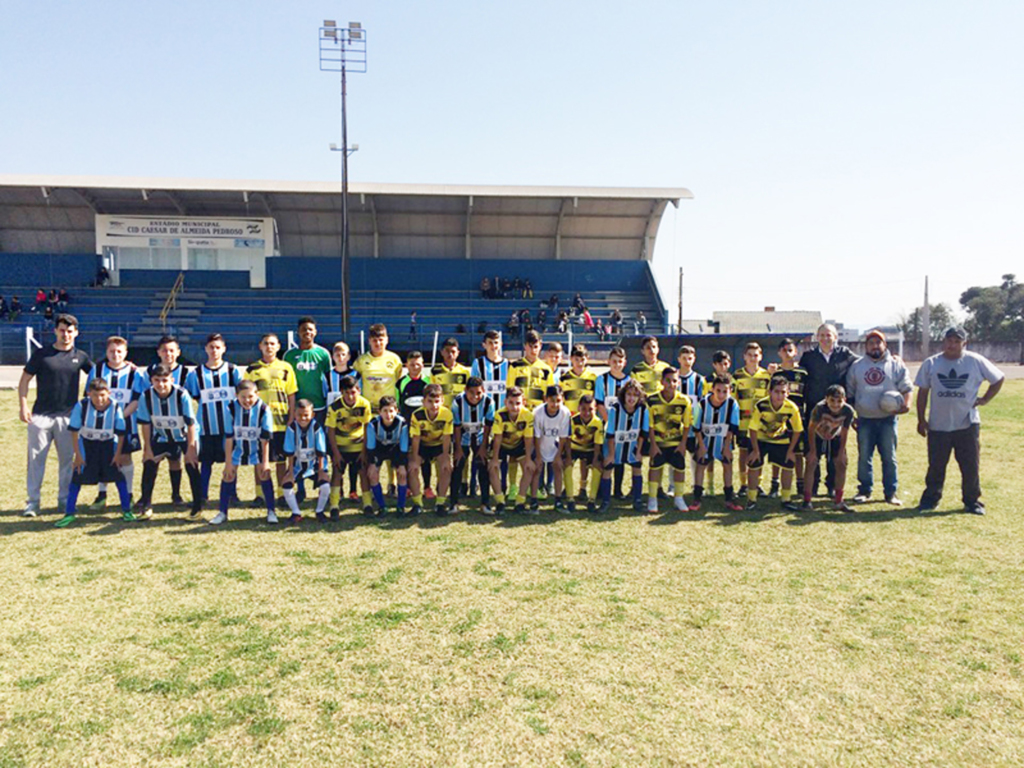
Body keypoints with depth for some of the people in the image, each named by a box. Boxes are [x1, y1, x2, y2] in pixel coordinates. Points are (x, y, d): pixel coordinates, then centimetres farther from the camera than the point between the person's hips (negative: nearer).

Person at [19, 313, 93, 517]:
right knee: (36, 458, 1)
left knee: (67, 460, 6)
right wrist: (23, 406, -6)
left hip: (68, 416, 1)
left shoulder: (80, 357, 6)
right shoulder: (41, 354, 1)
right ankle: (33, 501, 9)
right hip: (40, 415, -1)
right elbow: (24, 380, 4)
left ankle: (64, 500, 17)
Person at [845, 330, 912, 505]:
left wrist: (906, 404, -12)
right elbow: (849, 392, 13)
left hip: (888, 418, -1)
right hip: (865, 419, 1)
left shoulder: (896, 365, 5)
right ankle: (864, 490, 14)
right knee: (864, 457, 4)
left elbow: (907, 388, 6)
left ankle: (891, 492, 11)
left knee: (889, 457, 3)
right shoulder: (856, 366, 9)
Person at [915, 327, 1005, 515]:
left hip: (968, 424, 0)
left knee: (971, 467, 5)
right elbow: (923, 392, 5)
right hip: (938, 426, 0)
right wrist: (921, 420, 2)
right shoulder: (931, 364, 2)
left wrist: (985, 399, 2)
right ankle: (930, 499, 19)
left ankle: (972, 501, 18)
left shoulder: (976, 362, -1)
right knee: (936, 466, 7)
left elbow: (999, 379, 11)